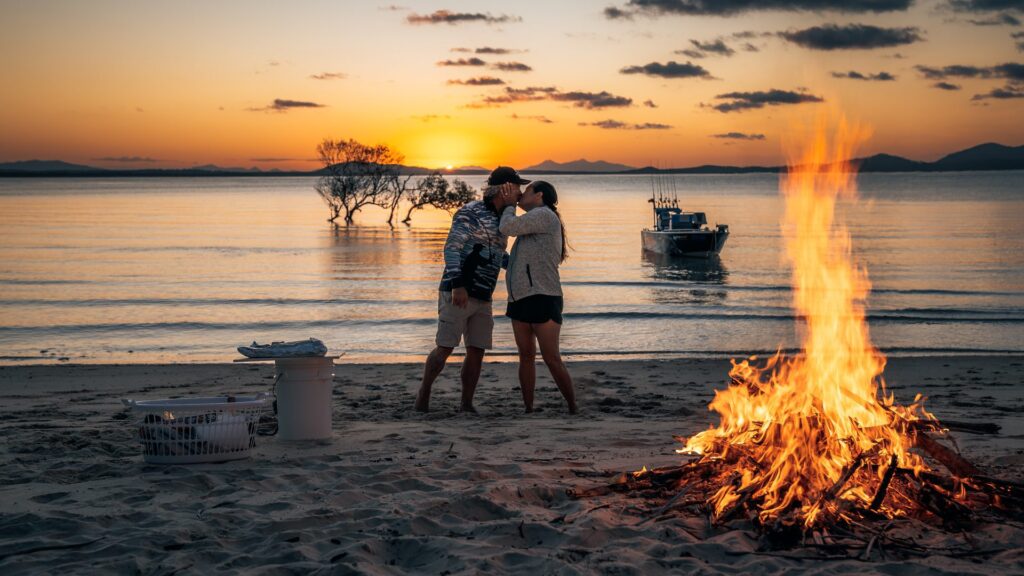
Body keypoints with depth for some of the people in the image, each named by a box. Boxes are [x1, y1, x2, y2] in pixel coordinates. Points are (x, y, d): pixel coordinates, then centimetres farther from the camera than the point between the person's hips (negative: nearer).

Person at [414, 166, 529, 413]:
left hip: (482, 299, 7)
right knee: (444, 348, -6)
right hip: (457, 295, -7)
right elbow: (452, 248, -17)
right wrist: (458, 285, -26)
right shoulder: (470, 213, -11)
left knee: (476, 352, 2)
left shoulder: (501, 220, 14)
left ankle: (467, 404, 9)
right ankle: (424, 393, 11)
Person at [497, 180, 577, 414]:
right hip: (521, 299, 9)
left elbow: (506, 228, -9)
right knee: (526, 356, 5)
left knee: (551, 358, -10)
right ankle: (528, 410, 7)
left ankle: (574, 410, -3)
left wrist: (510, 205, 6)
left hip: (542, 298, -9)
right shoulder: (533, 223, 24)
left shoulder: (544, 214, -6)